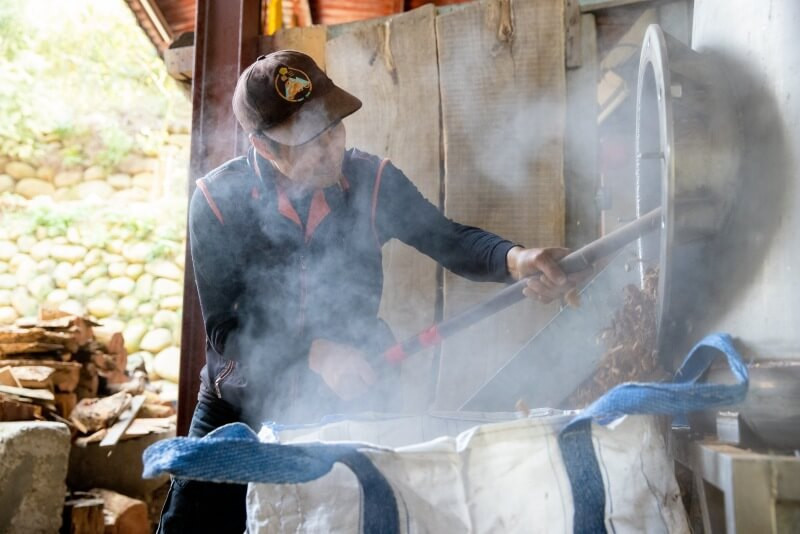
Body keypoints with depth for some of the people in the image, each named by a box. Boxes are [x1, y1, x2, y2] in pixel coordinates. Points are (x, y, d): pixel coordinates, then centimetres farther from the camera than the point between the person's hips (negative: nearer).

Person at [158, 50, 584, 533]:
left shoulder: (373, 182, -11)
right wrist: (315, 352, -32)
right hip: (241, 408, 0)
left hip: (346, 409, 1)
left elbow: (450, 239, -13)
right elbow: (223, 329, -17)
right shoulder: (218, 200, -16)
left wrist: (515, 258, -35)